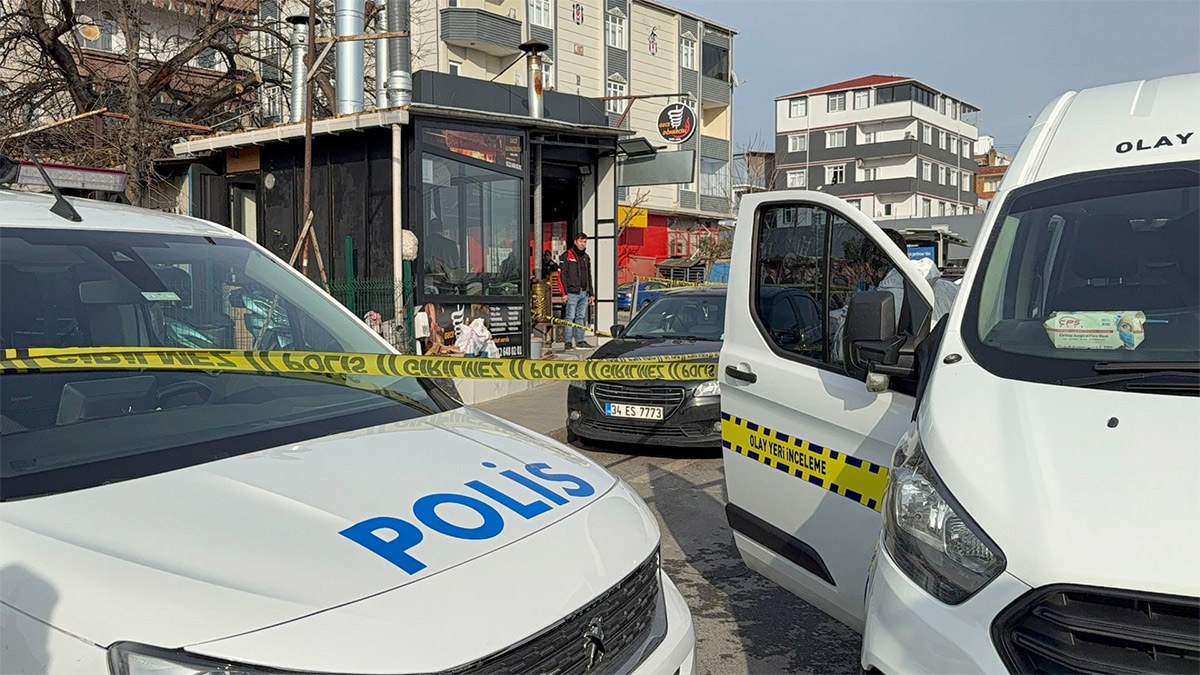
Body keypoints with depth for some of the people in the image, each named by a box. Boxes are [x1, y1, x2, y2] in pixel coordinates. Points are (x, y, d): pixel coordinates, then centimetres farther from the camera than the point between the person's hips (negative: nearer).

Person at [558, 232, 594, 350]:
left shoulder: (586, 257, 18)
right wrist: (564, 292, -13)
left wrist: (590, 293, 18)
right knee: (570, 317, -5)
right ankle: (568, 342, -2)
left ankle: (580, 341, 15)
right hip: (572, 292, -6)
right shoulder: (567, 256, -4)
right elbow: (561, 275, -8)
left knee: (581, 317, 9)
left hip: (584, 293, 6)